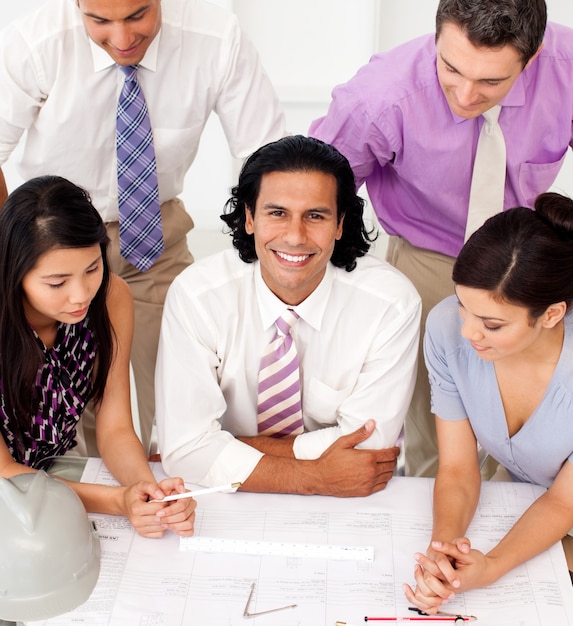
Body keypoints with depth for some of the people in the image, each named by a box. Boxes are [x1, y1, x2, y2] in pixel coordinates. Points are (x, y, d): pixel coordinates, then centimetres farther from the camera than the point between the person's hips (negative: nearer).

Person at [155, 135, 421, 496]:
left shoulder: (392, 303, -15)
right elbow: (185, 446, -17)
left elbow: (368, 444, -13)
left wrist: (229, 450, -15)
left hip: (350, 511, 1)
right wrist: (316, 478, -23)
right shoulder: (195, 296, -15)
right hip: (228, 507, -1)